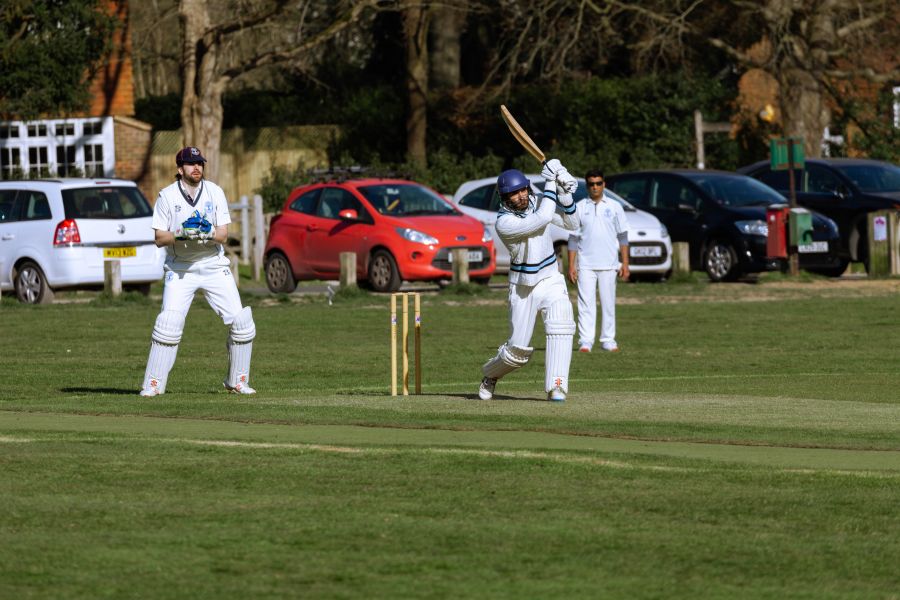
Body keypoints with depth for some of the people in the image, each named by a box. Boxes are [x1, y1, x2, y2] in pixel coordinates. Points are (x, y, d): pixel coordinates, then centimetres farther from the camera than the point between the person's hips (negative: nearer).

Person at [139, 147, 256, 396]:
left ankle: (237, 380, 11)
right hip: (180, 269, -2)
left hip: (214, 266, 2)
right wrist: (181, 234, -24)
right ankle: (153, 383, -8)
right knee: (169, 323, -17)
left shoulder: (215, 192, 0)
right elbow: (159, 239, -6)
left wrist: (208, 233, -26)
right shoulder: (167, 196, -5)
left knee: (241, 321, -5)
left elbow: (223, 235, -4)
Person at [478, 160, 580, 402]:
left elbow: (572, 223, -3)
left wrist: (564, 193, -19)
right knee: (518, 348, 2)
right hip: (523, 288, -4)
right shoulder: (503, 223, -22)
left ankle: (556, 387, -23)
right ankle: (491, 374, 34)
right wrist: (551, 182, -26)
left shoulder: (536, 202, -3)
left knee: (561, 328, -22)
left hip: (551, 280, 4)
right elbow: (542, 219, -32)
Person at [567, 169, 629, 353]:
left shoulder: (614, 207, 7)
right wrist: (571, 265, -2)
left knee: (608, 303, 2)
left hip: (608, 265, 1)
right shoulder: (579, 208, 6)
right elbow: (573, 238, 5)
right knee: (586, 303, -6)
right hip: (585, 265, -1)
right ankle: (585, 341, -8)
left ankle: (608, 340, 7)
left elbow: (622, 236, 7)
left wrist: (625, 264, 0)